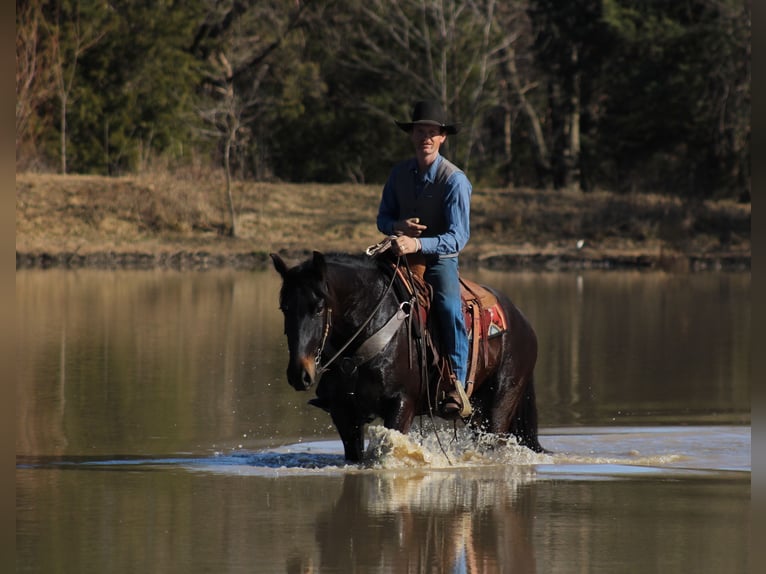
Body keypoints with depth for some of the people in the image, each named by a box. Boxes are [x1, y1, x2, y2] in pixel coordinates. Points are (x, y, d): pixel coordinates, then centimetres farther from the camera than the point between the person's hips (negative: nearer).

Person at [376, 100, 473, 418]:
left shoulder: (455, 180, -12)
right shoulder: (400, 173, 4)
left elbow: (458, 238, -19)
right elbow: (383, 218, 13)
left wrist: (417, 244, -34)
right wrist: (399, 226, -13)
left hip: (440, 260, -5)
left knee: (449, 307, -33)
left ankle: (458, 387, -33)